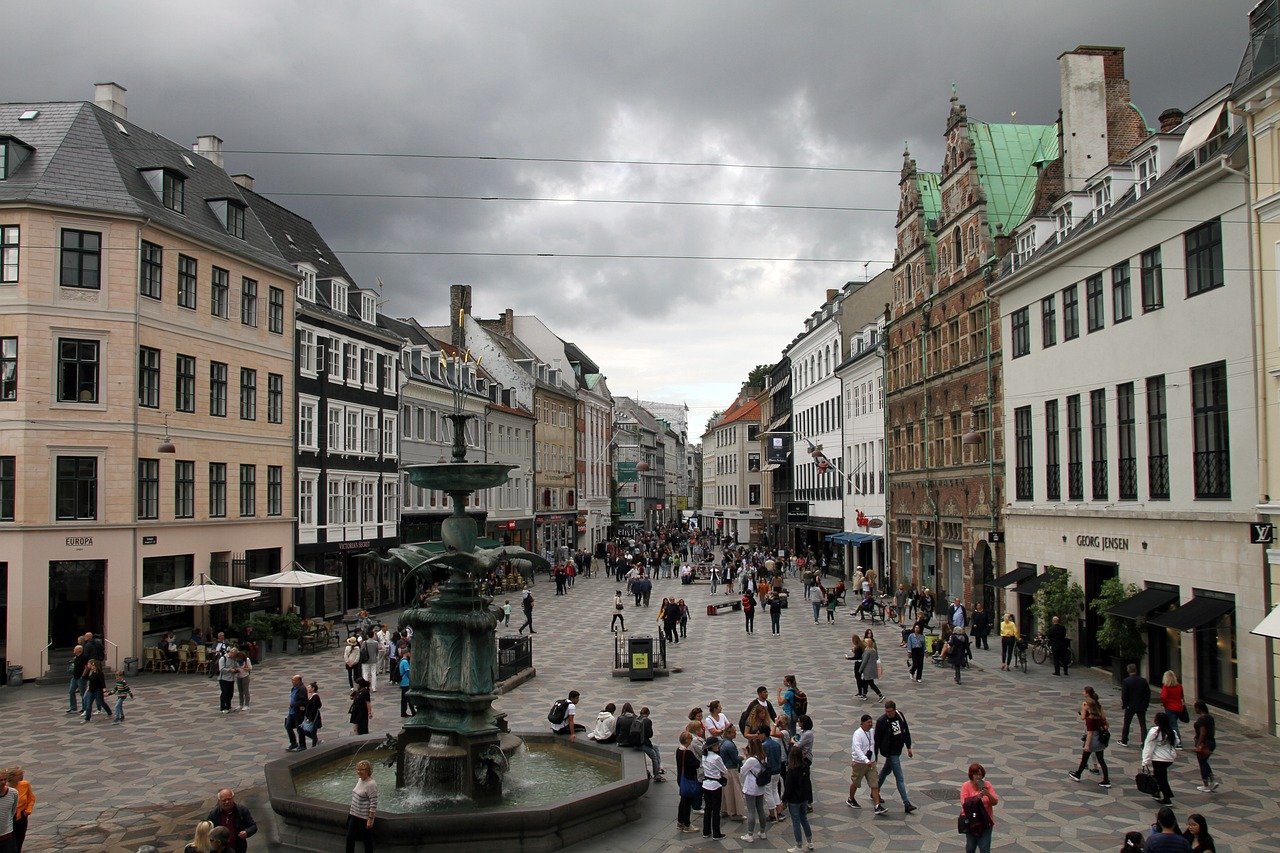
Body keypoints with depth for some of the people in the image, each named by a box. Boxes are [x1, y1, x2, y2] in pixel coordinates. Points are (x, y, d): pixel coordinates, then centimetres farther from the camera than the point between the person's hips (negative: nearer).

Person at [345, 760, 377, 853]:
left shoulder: (371, 784, -23)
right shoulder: (360, 780, 4)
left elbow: (373, 804, -23)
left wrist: (370, 819, -23)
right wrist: (351, 809, 20)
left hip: (364, 817, -9)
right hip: (354, 814, 9)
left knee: (367, 840, 8)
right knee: (350, 837, 17)